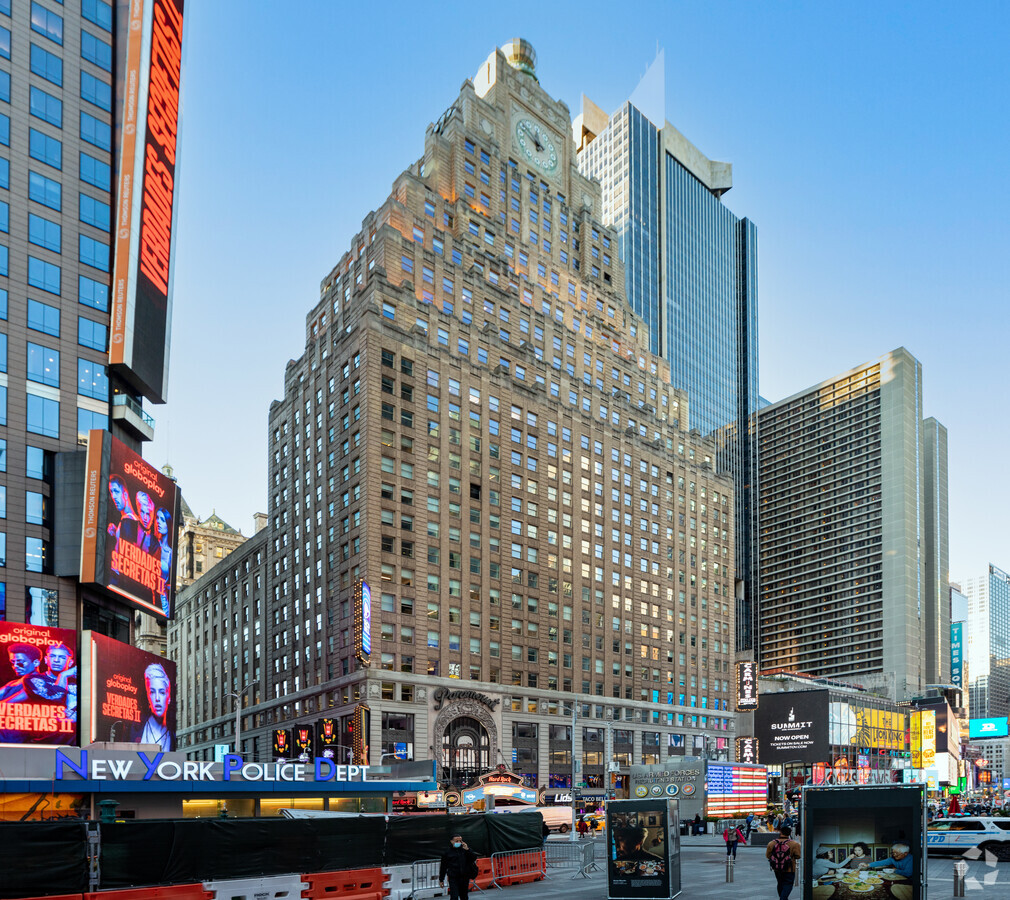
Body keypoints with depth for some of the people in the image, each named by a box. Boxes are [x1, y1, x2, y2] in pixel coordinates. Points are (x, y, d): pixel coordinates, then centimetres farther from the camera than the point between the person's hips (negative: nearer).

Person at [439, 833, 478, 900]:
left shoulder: (465, 850, 7)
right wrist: (441, 880, 8)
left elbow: (474, 858, -5)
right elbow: (443, 867, 8)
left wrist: (467, 850, -17)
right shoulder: (448, 852, 2)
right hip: (453, 878, -2)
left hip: (465, 878, 2)